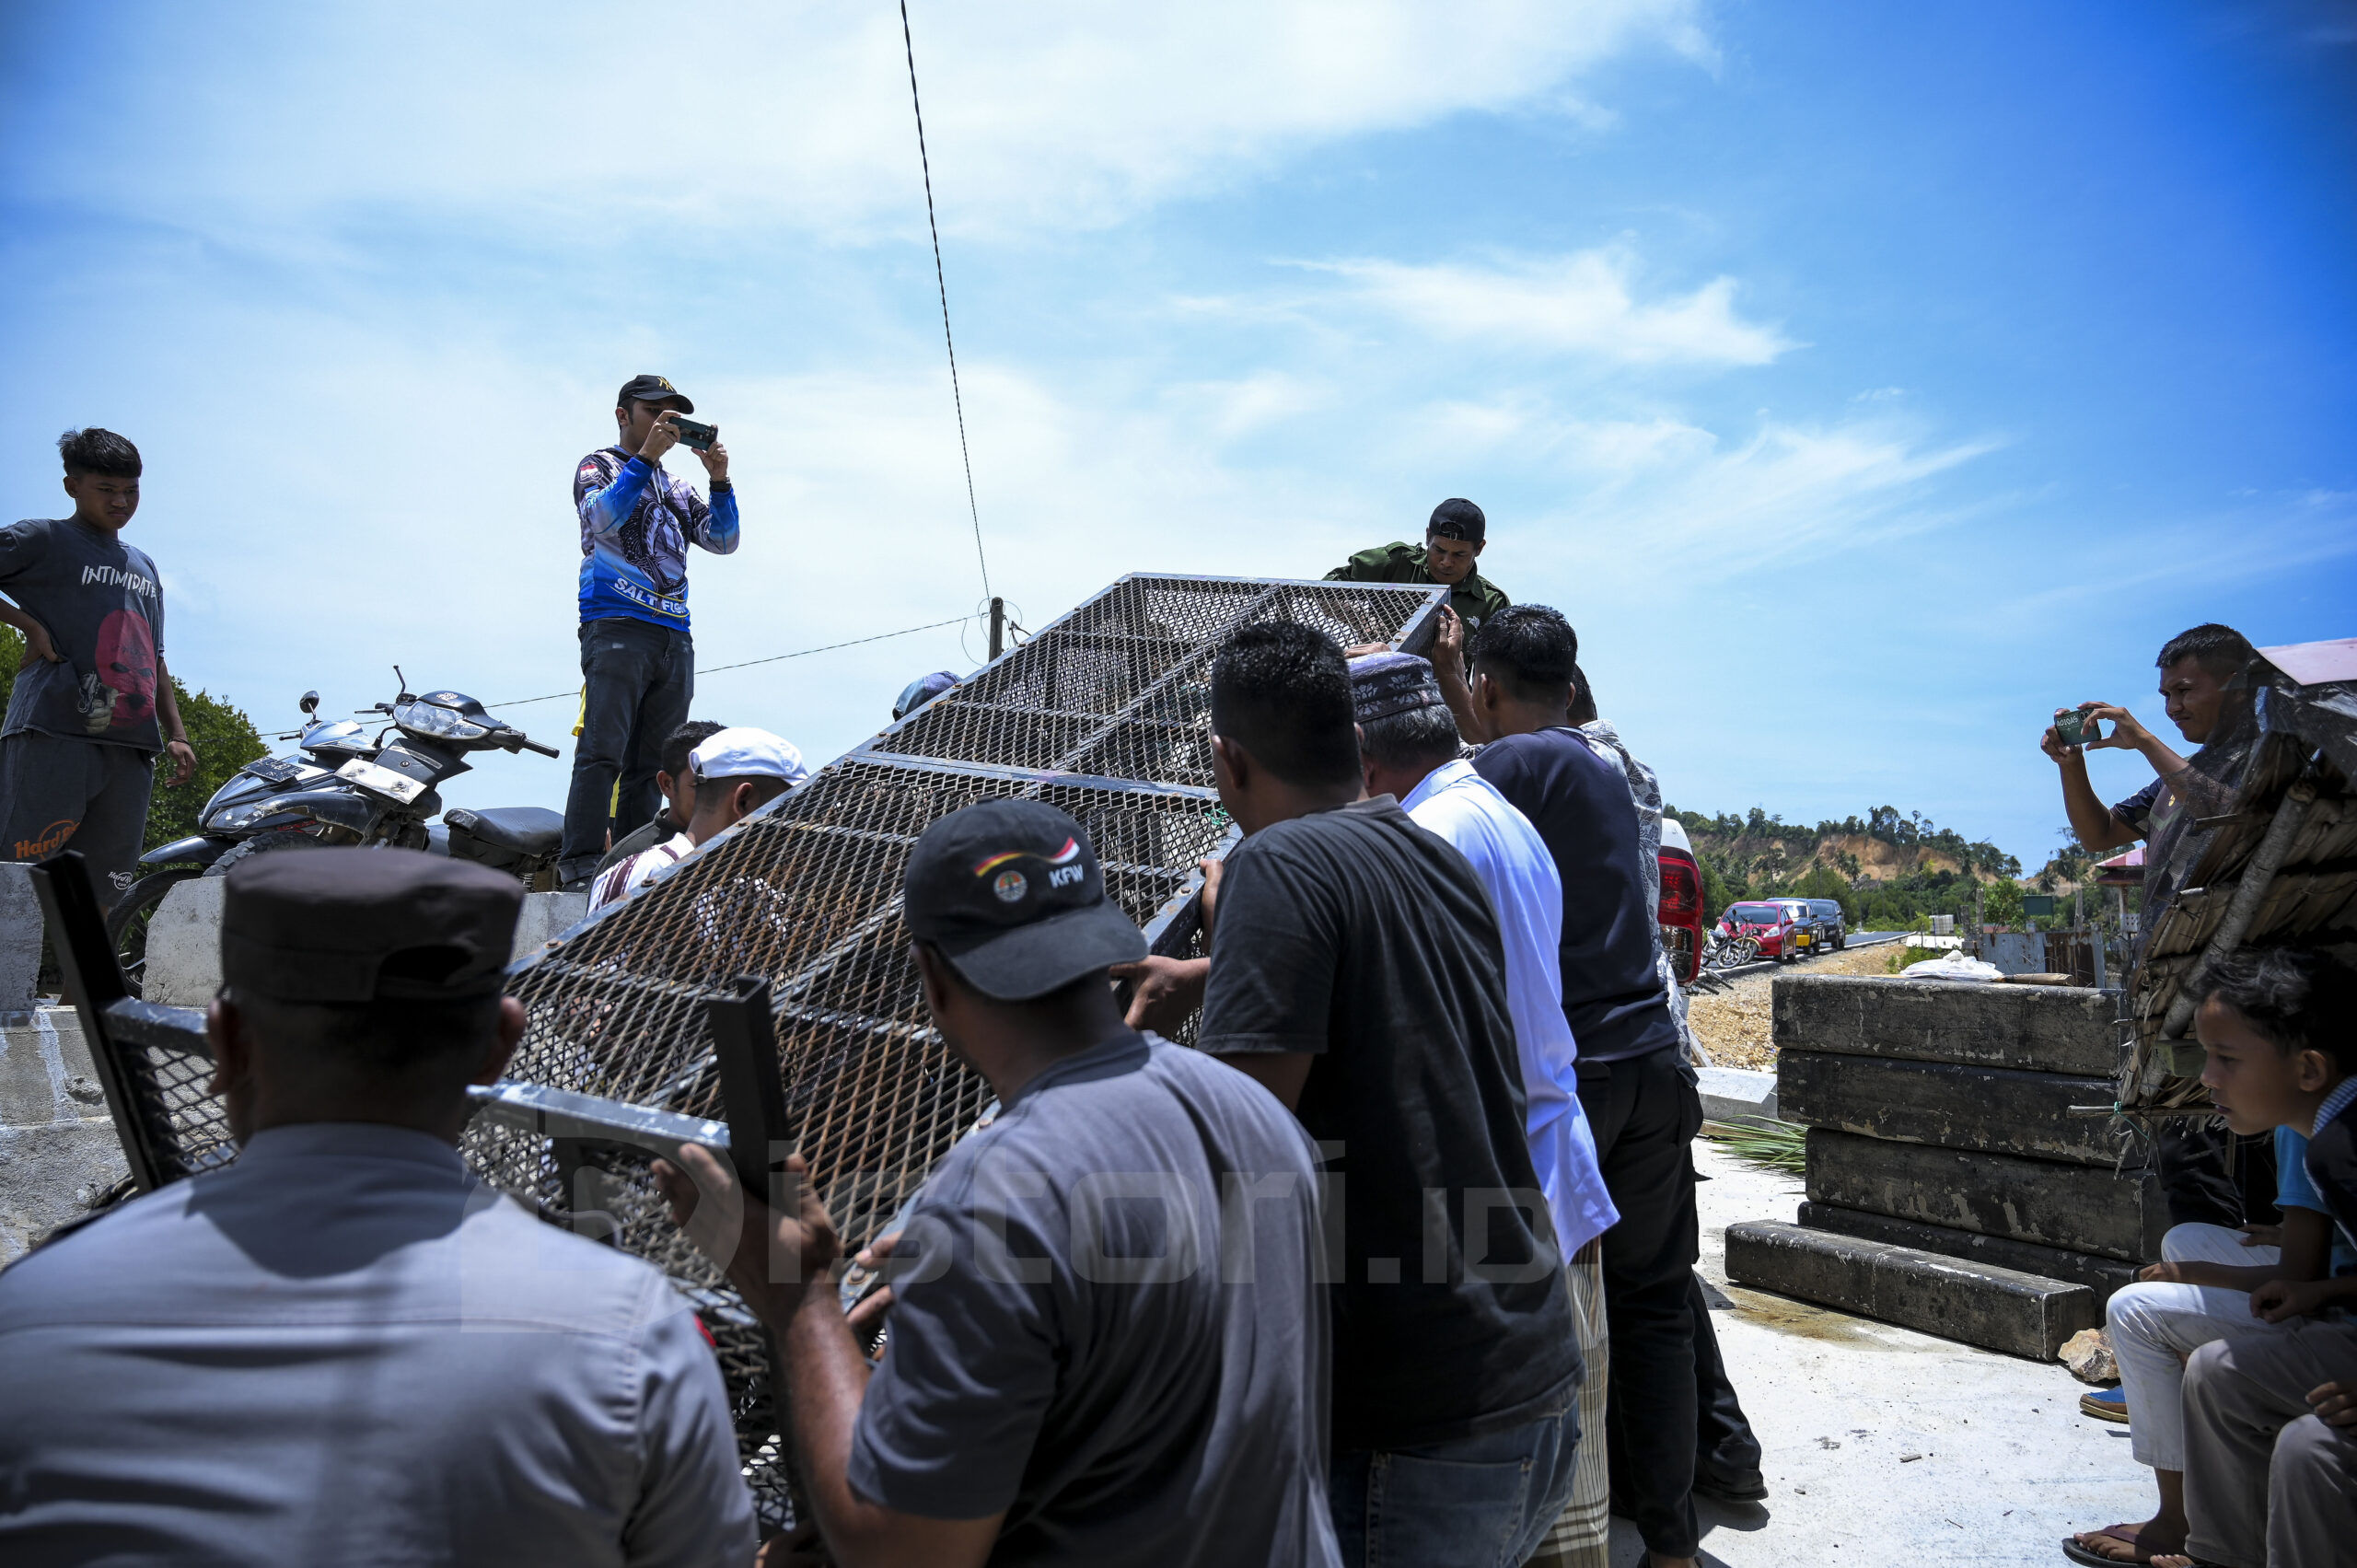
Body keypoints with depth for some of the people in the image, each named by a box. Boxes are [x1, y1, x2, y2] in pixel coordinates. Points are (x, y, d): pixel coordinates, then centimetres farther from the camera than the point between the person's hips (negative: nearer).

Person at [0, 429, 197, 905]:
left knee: (103, 900, 2)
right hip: (54, 737, -5)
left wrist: (176, 735, 17)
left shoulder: (144, 566, 26)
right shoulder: (44, 539, 8)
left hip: (130, 749, 6)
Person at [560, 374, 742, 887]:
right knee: (602, 752, -16)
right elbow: (602, 517, -13)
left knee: (654, 763, 2)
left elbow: (722, 541, 14)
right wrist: (646, 456, -15)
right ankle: (580, 865, -19)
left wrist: (719, 479, 1)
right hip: (616, 629, -6)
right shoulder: (598, 466, 9)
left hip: (674, 639, 6)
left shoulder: (674, 487, 25)